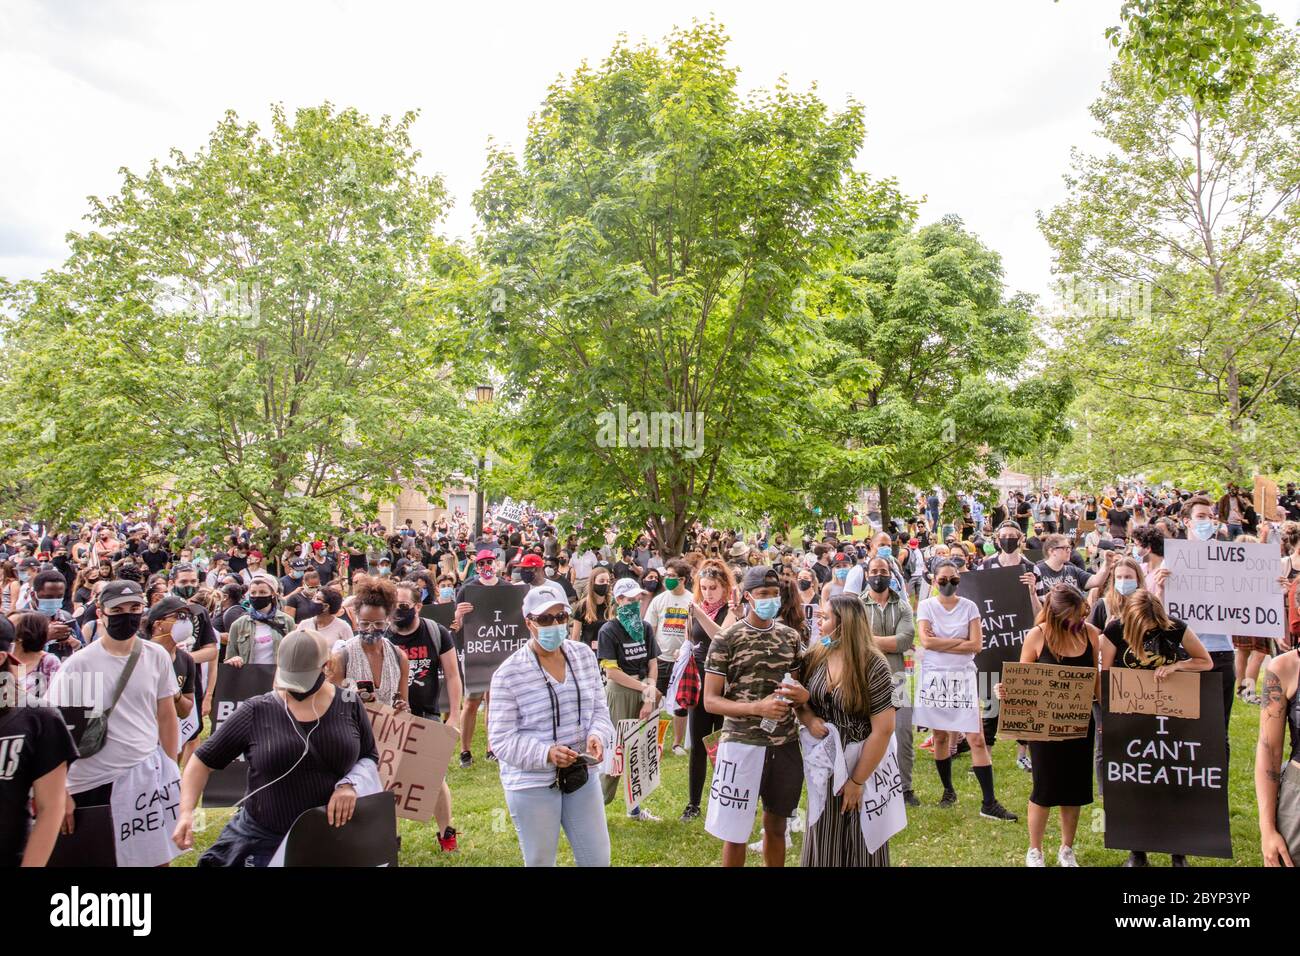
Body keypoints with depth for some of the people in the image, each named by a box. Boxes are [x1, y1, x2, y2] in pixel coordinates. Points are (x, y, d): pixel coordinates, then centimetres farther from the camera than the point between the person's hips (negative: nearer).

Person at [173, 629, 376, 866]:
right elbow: (203, 761, 0)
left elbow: (370, 758, 5)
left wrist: (350, 783, -14)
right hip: (264, 841, -1)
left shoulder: (349, 705, -5)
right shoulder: (256, 712, -8)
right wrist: (186, 811, -13)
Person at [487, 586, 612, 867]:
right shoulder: (509, 673, -15)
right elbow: (501, 741, -14)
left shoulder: (584, 655, 0)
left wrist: (597, 736, -15)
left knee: (598, 858, 13)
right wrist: (546, 753, -29)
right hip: (531, 784, -4)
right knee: (540, 862, 12)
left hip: (582, 775, 4)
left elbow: (599, 709, 7)